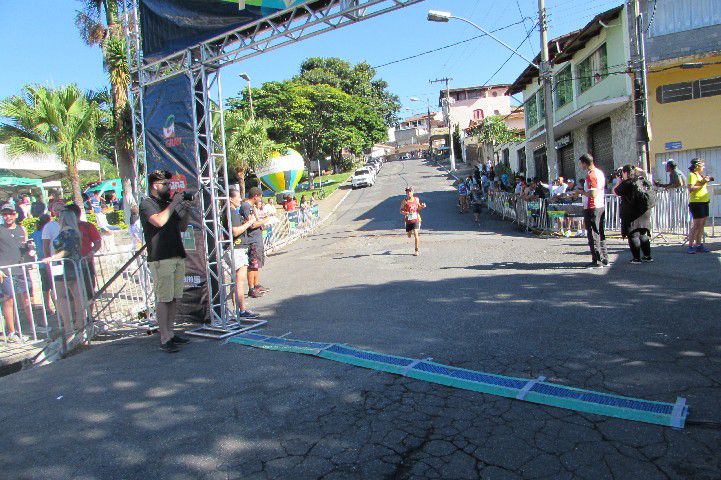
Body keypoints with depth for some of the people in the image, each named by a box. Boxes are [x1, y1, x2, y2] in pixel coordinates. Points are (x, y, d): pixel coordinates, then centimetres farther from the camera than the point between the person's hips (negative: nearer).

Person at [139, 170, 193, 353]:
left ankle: (171, 333, 17)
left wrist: (187, 211, 5)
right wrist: (174, 203, -13)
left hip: (178, 257, 7)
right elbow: (159, 221, -21)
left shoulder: (170, 204, 20)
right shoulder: (147, 203, -3)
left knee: (174, 298, 9)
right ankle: (165, 339, -2)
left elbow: (182, 227, 22)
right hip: (160, 259, -7)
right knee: (163, 299, -6)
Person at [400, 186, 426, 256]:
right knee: (409, 236, 14)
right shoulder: (404, 201, -6)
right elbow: (401, 210, -4)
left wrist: (422, 207, -3)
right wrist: (404, 213, -26)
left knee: (416, 234, -16)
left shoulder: (416, 199, 3)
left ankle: (417, 250, -9)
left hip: (416, 219, 0)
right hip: (408, 220, 0)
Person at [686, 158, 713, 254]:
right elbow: (691, 189, -21)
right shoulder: (692, 175, -9)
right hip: (696, 202, -9)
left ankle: (698, 245, 14)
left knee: (702, 225, 9)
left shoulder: (700, 175, 19)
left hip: (704, 202, 9)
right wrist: (702, 183, -20)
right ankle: (690, 247, -10)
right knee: (696, 225, -11)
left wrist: (707, 182, 13)